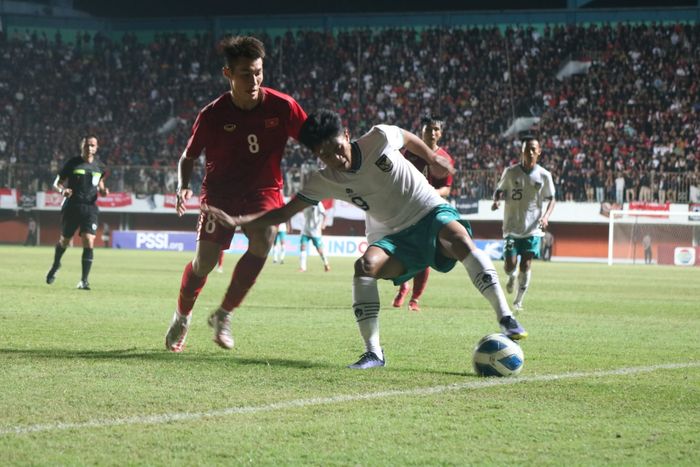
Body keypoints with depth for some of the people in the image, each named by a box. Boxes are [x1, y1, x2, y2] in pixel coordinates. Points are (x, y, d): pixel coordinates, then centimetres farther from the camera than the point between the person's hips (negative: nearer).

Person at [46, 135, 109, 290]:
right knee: (64, 241, 12)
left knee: (89, 242, -14)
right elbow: (57, 183, 3)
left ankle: (84, 281, -12)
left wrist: (103, 190, 1)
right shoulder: (72, 163, -2)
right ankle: (56, 265, 43)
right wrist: (62, 190, -18)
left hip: (90, 208, 1)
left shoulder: (99, 167, 6)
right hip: (71, 206, -1)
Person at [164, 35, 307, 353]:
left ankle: (223, 315, -11)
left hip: (264, 189, 1)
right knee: (204, 262, -10)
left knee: (263, 240, -29)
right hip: (220, 190, -1)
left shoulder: (282, 106, -12)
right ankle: (182, 317, 23)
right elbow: (188, 157, 3)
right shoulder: (213, 115, -12)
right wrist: (183, 187, -17)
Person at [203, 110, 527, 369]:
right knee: (366, 265, -29)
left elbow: (407, 138, 7)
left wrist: (434, 160, 19)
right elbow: (285, 212, -6)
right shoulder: (324, 182, -9)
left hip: (431, 214, -2)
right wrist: (237, 221, -15)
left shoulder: (379, 139, -15)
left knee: (458, 237, -35)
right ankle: (373, 352, -22)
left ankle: (506, 320, -34)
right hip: (395, 237, 2)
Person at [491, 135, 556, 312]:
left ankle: (518, 301, 13)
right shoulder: (511, 172, -2)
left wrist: (546, 216, -10)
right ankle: (511, 276, 29)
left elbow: (551, 199, 8)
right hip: (512, 228, 0)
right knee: (510, 265, -9)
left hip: (533, 228, 0)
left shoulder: (544, 175, -1)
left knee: (526, 265, -5)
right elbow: (500, 190, 9)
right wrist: (496, 200, -15)